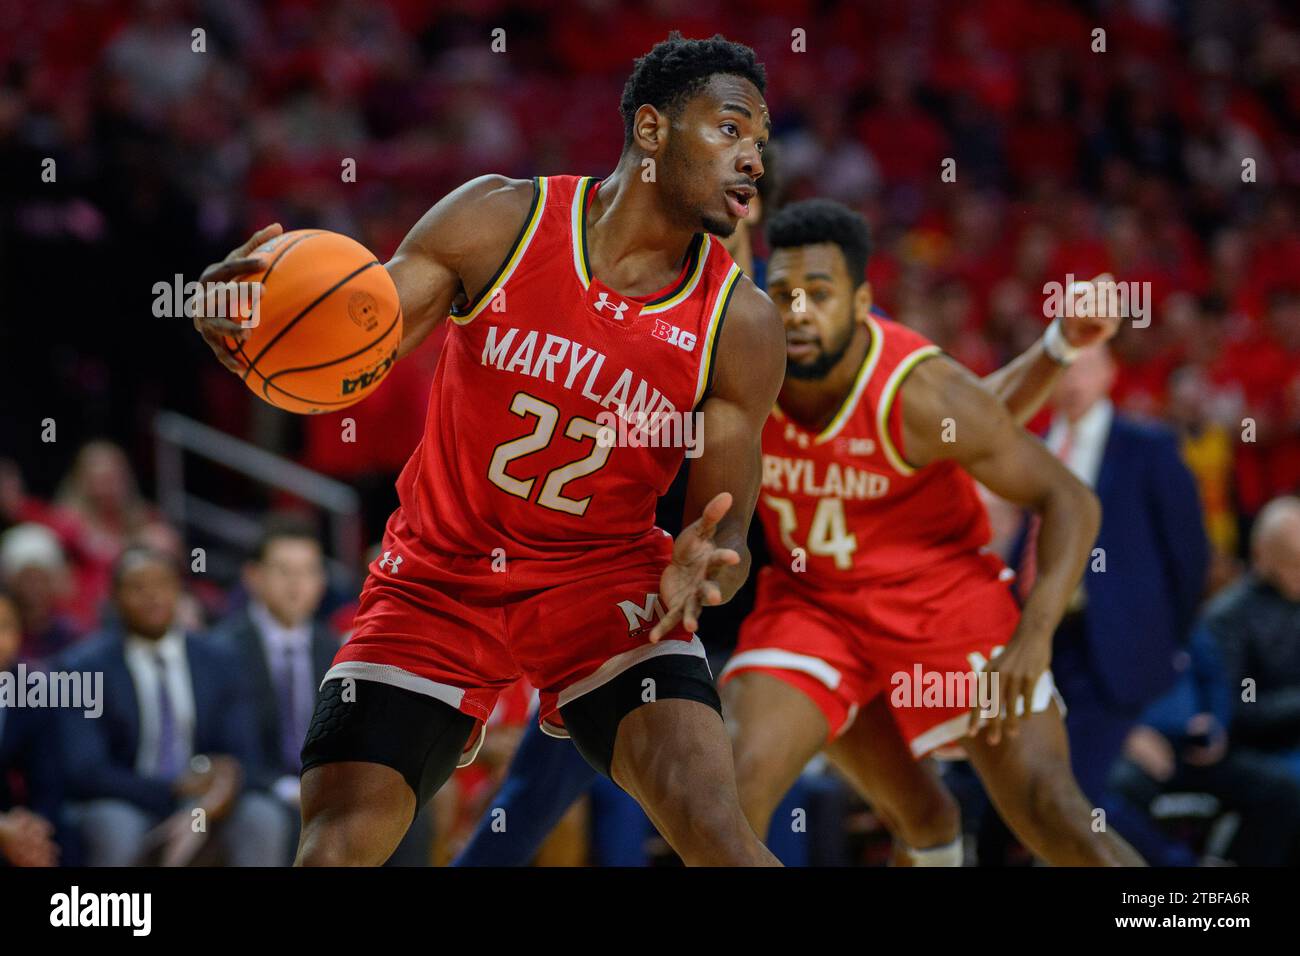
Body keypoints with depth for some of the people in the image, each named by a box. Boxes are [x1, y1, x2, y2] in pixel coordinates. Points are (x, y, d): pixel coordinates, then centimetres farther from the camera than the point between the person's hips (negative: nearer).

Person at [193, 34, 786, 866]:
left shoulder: (741, 324, -9)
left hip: (605, 583, 0)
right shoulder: (500, 221, -11)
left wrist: (703, 571, -30)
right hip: (440, 579, 0)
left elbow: (726, 535, -4)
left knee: (718, 834, -22)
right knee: (337, 844, -11)